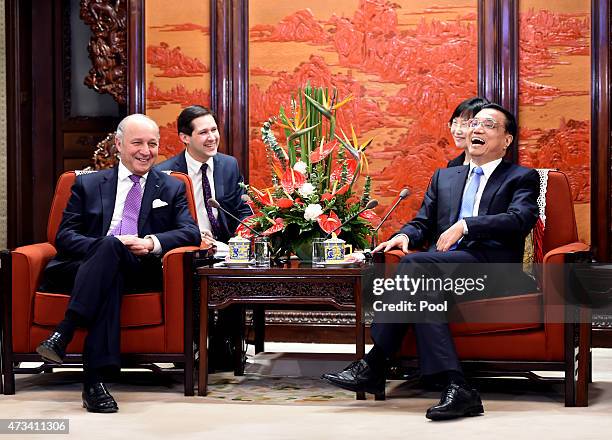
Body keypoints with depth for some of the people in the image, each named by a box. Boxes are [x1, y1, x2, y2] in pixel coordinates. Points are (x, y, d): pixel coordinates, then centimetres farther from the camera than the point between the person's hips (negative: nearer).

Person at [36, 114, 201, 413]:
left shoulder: (172, 189, 20)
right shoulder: (88, 184, 19)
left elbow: (191, 232, 5)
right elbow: (64, 236, 8)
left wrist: (152, 243, -16)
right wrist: (106, 245, -12)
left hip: (140, 272, 0)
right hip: (82, 268, 0)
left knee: (111, 248, -34)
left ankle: (63, 334, -41)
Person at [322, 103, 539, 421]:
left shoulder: (522, 178, 15)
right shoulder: (444, 177, 32)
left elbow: (520, 220, -5)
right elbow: (423, 223, 27)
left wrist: (465, 225, -16)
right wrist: (405, 236, 2)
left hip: (492, 264, -5)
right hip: (444, 263, 5)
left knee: (414, 264, -31)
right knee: (420, 289, -33)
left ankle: (375, 365, -30)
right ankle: (455, 387, -37)